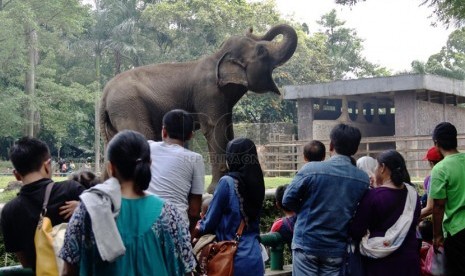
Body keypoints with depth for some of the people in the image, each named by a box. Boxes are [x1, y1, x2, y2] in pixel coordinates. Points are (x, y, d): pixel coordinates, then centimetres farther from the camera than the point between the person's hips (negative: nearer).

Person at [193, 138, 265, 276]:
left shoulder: (227, 182, -13)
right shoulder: (256, 182, 6)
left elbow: (210, 222, -7)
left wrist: (196, 230, 15)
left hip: (234, 258, -6)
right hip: (255, 259, 6)